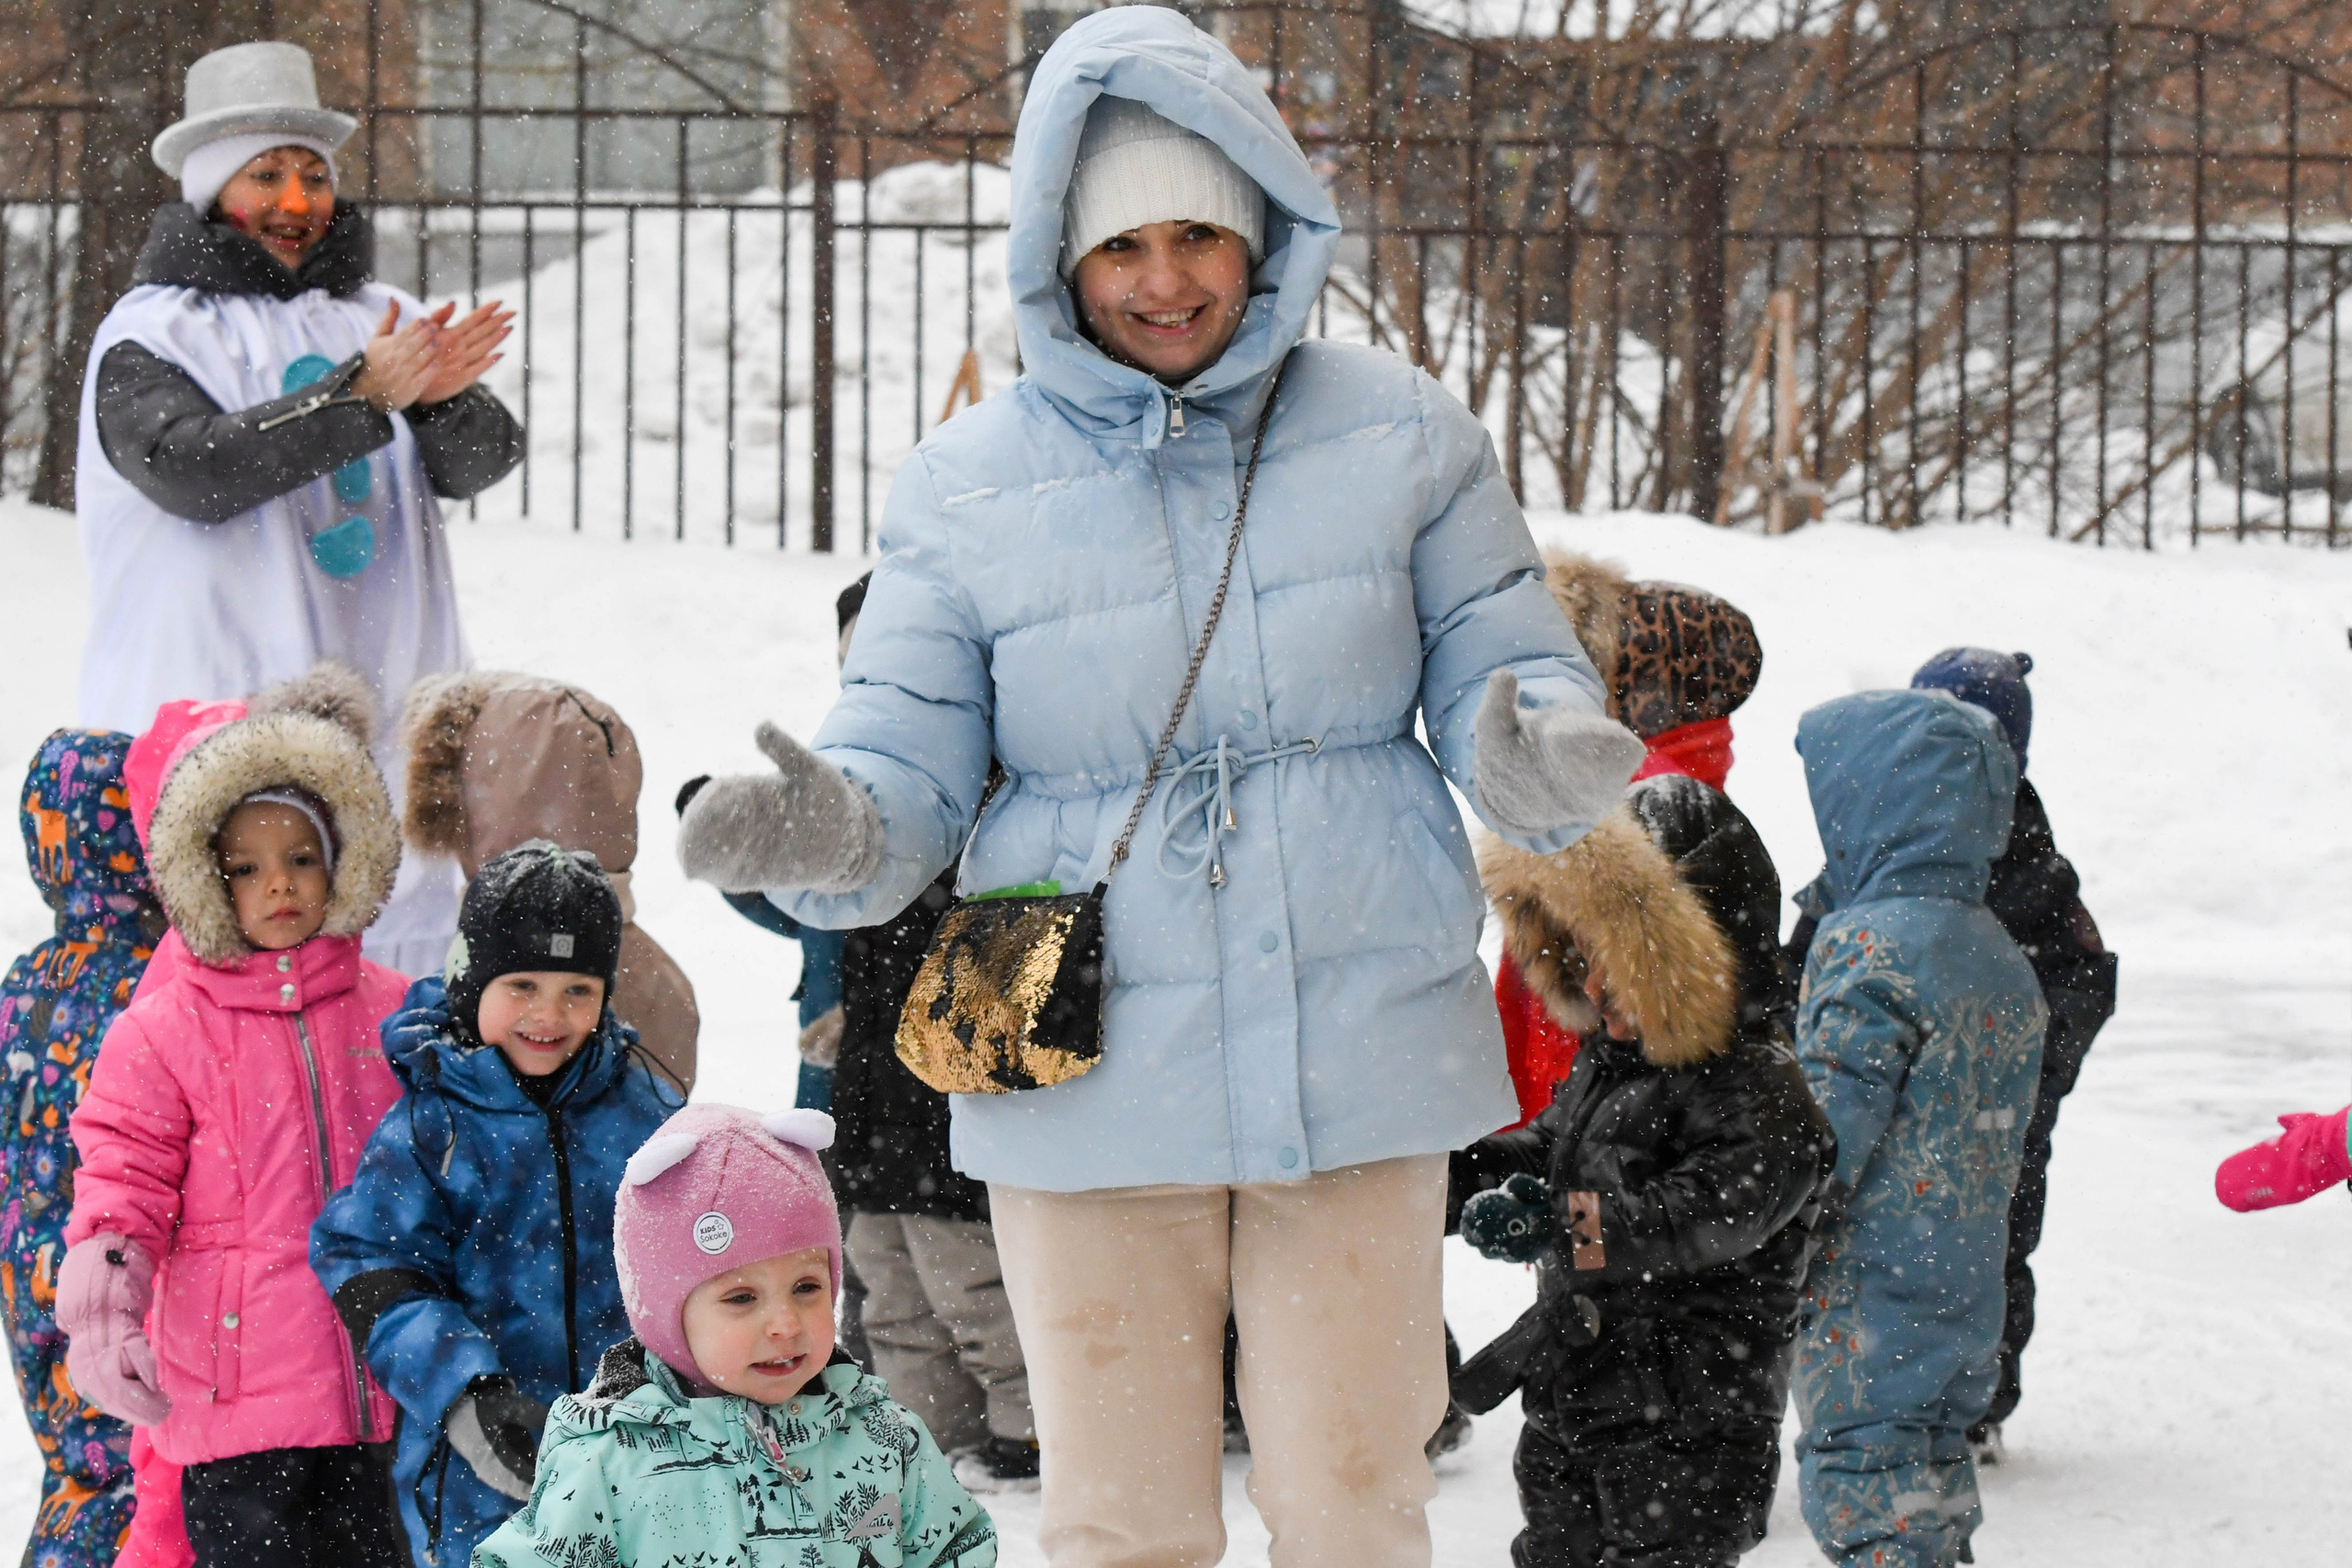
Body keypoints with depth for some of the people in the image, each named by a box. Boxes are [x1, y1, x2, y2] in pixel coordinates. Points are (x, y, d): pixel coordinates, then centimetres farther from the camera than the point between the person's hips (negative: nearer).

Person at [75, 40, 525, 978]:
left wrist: (440, 397, -16)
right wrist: (360, 394, -20)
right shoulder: (150, 334, 1)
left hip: (376, 713, 5)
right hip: (215, 707, -5)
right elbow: (192, 466, -16)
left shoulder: (381, 319, 16)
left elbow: (484, 460, 7)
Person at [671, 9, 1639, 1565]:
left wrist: (1540, 756, -19)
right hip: (1091, 1076, 0)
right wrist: (827, 829, -24)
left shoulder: (1397, 433, 1)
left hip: (1362, 1063, 0)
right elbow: (906, 765, -1)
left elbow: (1506, 666, 5)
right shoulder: (970, 485, 0)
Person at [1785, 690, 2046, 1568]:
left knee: (1862, 1489, -5)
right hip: (1967, 1295, 8)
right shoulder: (2000, 958, 10)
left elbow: (1820, 1143, -20)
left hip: (1870, 1301, -8)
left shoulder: (1867, 947, -16)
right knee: (1934, 1481, 16)